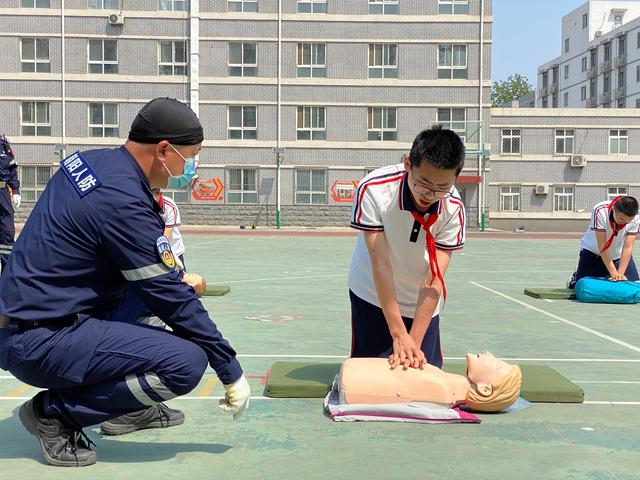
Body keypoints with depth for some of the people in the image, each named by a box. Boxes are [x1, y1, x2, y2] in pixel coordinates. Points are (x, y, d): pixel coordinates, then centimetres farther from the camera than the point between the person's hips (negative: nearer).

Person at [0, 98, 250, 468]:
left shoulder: (90, 160, 5)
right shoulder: (124, 201, -21)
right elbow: (173, 299, -17)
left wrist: (177, 279, 11)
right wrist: (231, 371, -8)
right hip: (40, 345, -10)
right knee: (188, 362, -21)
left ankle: (131, 408, 22)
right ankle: (56, 412, -4)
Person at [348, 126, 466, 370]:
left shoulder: (453, 208, -22)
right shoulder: (373, 190, -28)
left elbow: (434, 280, -23)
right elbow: (380, 264, -29)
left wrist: (414, 341, -30)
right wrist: (399, 334, -30)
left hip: (421, 304, 2)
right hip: (373, 297, -2)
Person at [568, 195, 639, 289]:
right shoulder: (600, 211, -34)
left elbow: (627, 247, -25)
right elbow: (602, 246, -31)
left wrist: (620, 274, -32)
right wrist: (613, 272, -31)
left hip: (619, 255, 3)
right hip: (593, 251, -3)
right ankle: (575, 278, 28)